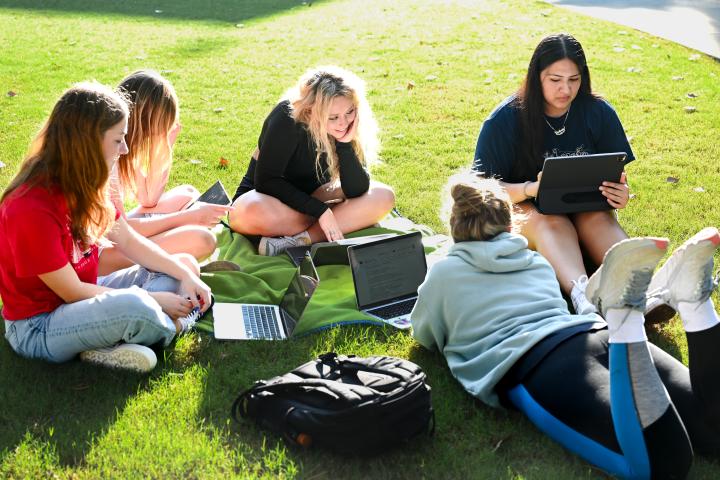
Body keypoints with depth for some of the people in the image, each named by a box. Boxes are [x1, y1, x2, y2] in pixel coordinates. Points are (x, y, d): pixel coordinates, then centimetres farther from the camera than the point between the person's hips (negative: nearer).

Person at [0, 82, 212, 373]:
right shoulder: (32, 209, -27)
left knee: (184, 265, 6)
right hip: (37, 327, -9)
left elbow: (129, 242, 7)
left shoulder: (84, 186, -1)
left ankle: (111, 343, -11)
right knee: (134, 307, -38)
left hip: (80, 297, 9)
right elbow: (72, 292, -22)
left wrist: (185, 275, -6)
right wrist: (154, 301, -18)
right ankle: (171, 327, -3)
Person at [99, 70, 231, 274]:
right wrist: (188, 217, -16)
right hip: (102, 253, -10)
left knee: (188, 193, 16)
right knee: (200, 239, -25)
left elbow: (148, 199, 13)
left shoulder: (125, 144, 4)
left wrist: (165, 148, 1)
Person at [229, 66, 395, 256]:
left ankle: (300, 240, -28)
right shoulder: (287, 119, -26)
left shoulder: (347, 127, -13)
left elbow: (356, 191, -18)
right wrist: (320, 210, -28)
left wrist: (345, 144, -31)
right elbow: (266, 181, -24)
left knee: (384, 196, -17)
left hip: (310, 197, 5)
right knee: (254, 212, -41)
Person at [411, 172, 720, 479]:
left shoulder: (444, 273, 21)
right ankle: (691, 301, -25)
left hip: (535, 367, -5)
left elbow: (424, 337, 38)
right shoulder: (537, 261, 35)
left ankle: (623, 314, -42)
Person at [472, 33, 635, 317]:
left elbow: (617, 177, 3)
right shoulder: (504, 120, -11)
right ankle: (580, 294, -63)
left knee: (598, 218, -32)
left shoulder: (599, 113, -3)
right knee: (549, 220, -36)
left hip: (585, 210, 3)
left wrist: (621, 194, -22)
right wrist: (530, 188, -31)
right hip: (525, 211, -2)